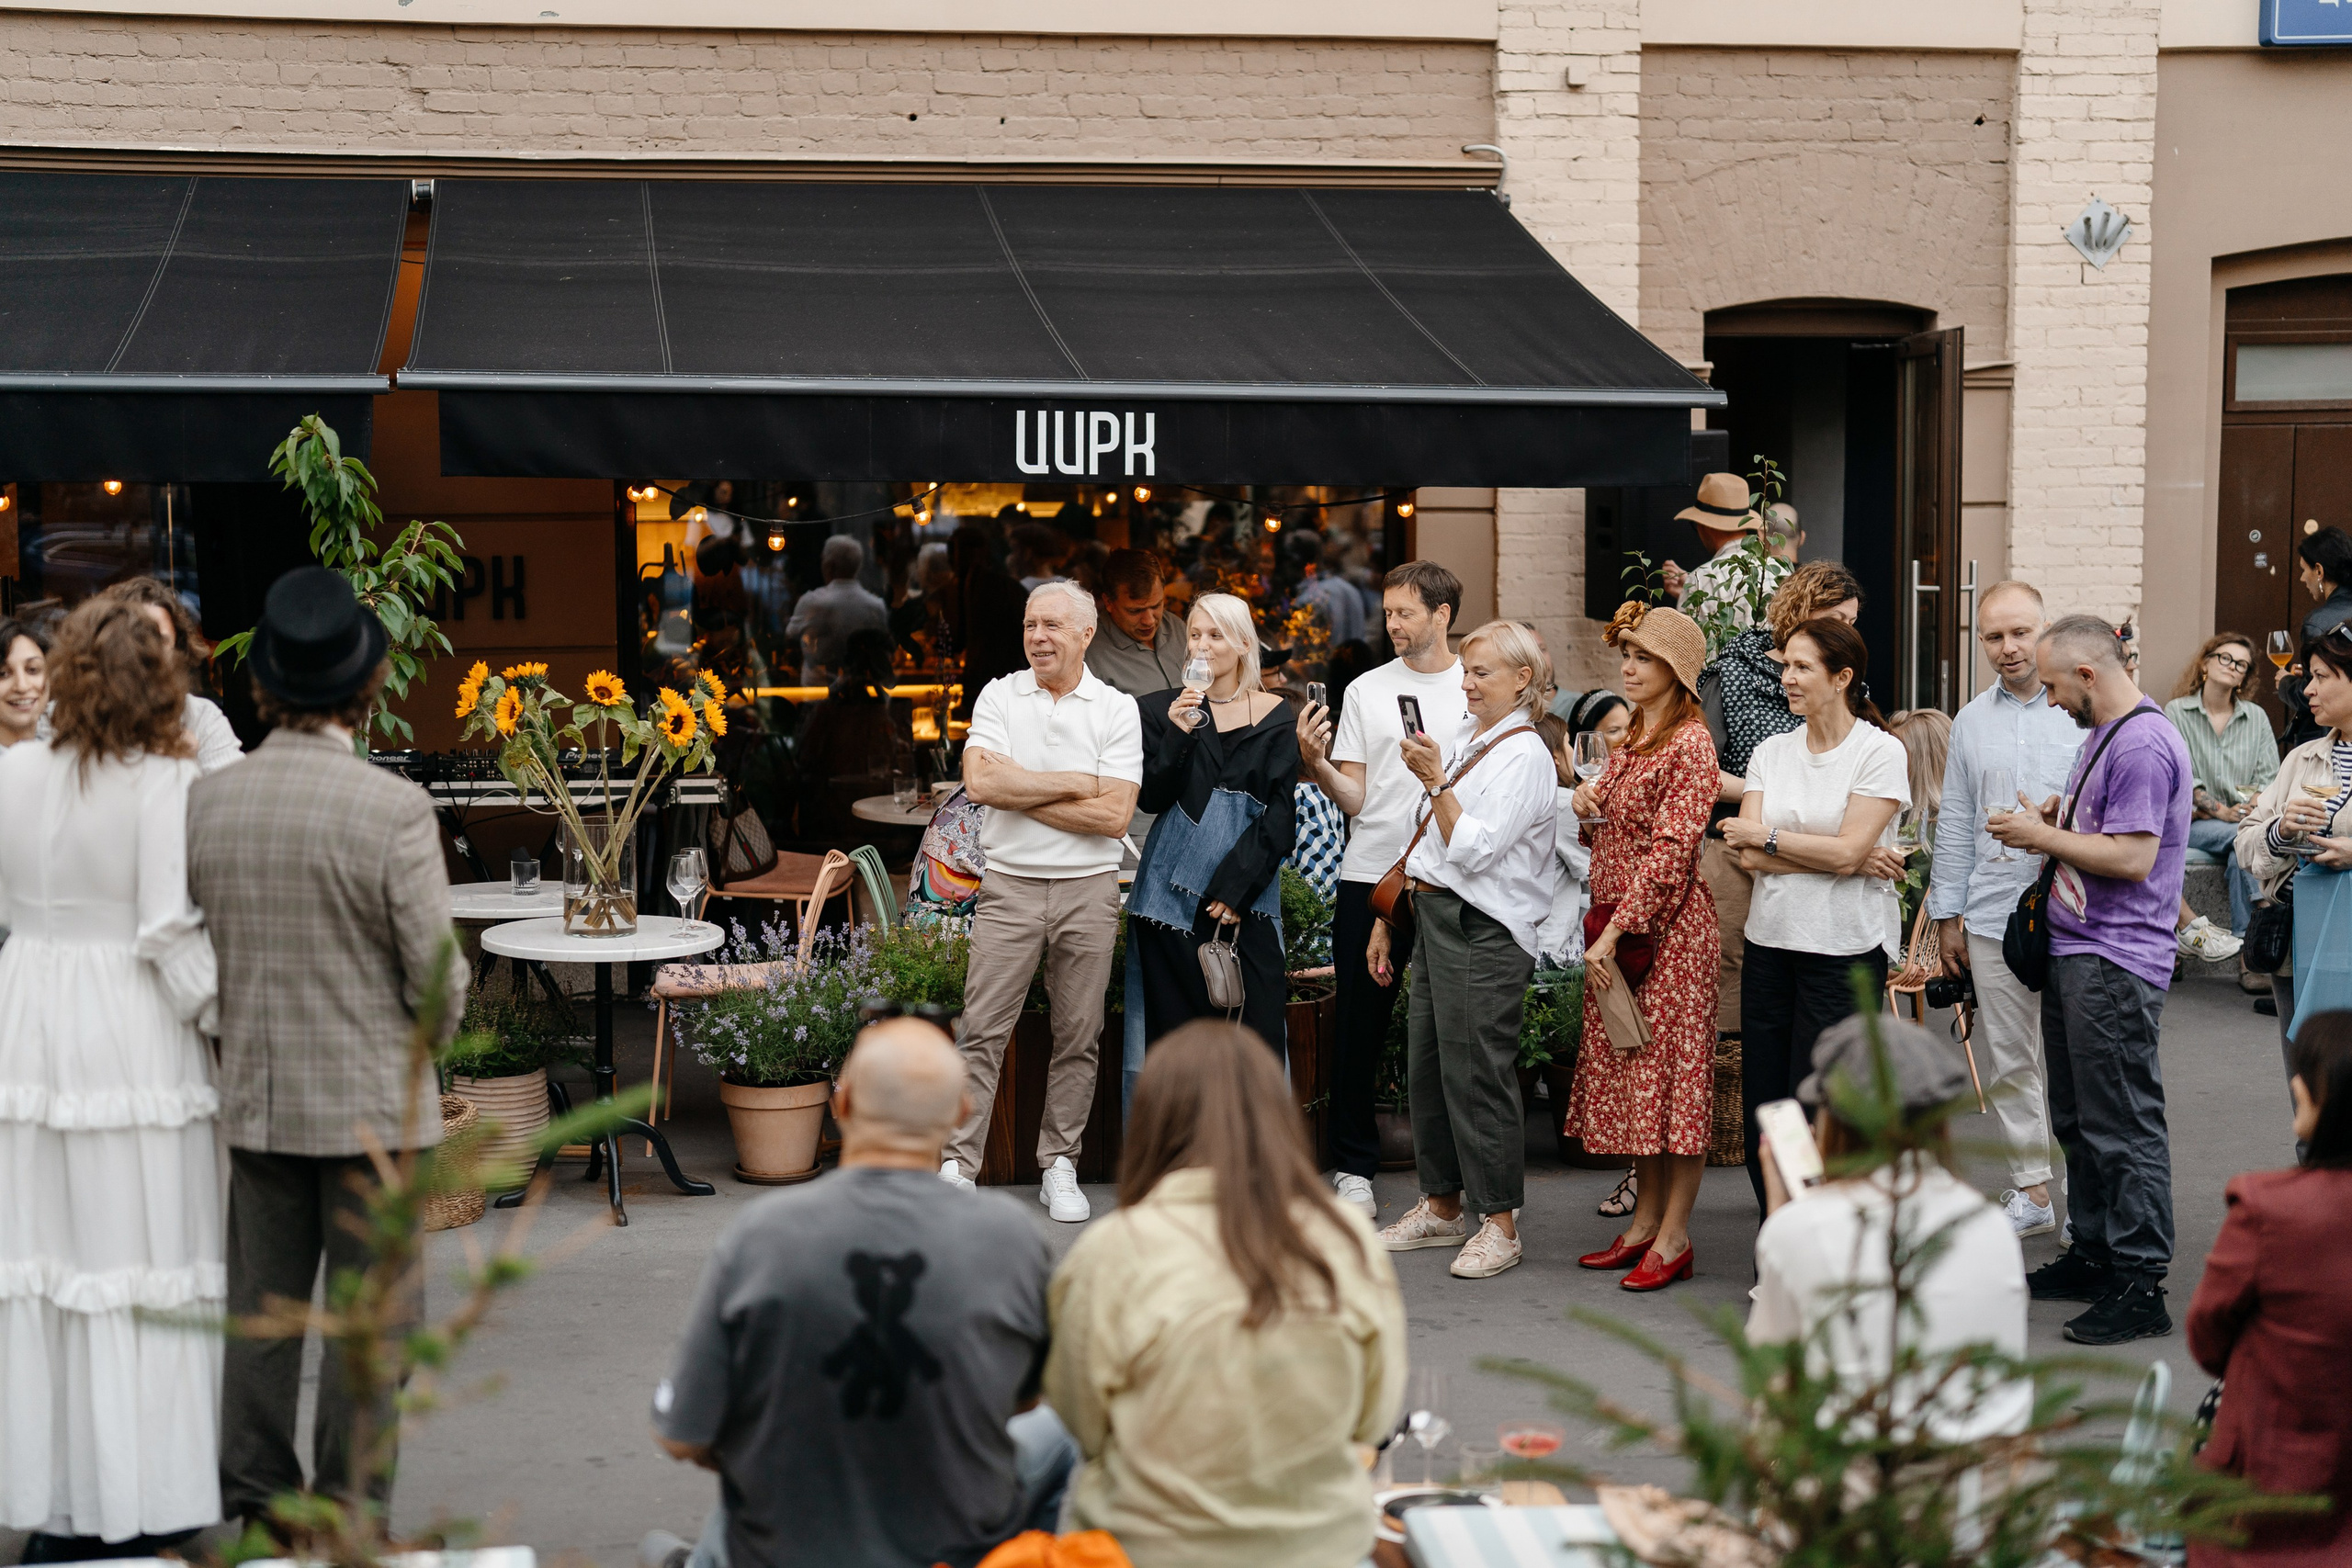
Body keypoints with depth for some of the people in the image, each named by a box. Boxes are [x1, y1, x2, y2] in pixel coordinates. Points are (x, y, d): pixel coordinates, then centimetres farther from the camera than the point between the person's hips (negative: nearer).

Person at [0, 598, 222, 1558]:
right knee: (136, 1252, 4)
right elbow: (173, 932, -16)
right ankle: (144, 1504, 10)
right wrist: (230, 1022, -4)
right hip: (133, 1036, -5)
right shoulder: (171, 783, -13)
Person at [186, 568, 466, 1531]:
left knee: (260, 1309, 14)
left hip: (254, 1098, 5)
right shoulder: (392, 809, -17)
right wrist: (422, 1045, 8)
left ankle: (253, 1508, 22)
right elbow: (438, 974, -13)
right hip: (371, 1099, -5)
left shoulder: (206, 801, -3)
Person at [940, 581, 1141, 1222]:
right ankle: (957, 1167, 0)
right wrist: (1075, 783, -10)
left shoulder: (1117, 710, 1)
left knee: (1078, 1035, 6)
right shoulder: (1000, 696, 4)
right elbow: (980, 780, -12)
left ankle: (1059, 1167, 16)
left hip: (1088, 888, 0)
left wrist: (1019, 793, -10)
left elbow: (1114, 814, -10)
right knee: (982, 1030, -4)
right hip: (1010, 885, 0)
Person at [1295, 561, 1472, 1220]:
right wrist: (1316, 765, -16)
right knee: (1360, 1025, 3)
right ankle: (1354, 1169, 11)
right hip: (1372, 875, 1)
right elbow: (1354, 798, 3)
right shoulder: (1366, 690, 6)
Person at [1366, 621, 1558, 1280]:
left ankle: (1499, 1224, -2)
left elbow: (1473, 851, -18)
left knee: (1475, 1071, -8)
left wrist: (1436, 782, -19)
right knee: (1425, 1068, 11)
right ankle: (1441, 1207, 22)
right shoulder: (1461, 740, 16)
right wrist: (1386, 919, 20)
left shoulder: (1525, 756, -10)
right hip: (1430, 919, 9)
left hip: (1483, 930, -9)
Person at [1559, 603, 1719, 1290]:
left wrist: (1616, 931, -21)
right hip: (1617, 926, 9)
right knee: (1630, 1071, 11)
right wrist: (1585, 800, 2)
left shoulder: (1690, 744, -12)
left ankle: (1674, 1237, 0)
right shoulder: (1634, 739, 15)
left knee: (1671, 1069, -4)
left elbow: (1670, 851, -19)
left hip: (1668, 925, -9)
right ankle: (1644, 1220, 19)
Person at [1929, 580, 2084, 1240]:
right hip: (1993, 914, 4)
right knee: (2007, 1061, 8)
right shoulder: (1972, 721, 13)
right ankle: (2031, 1188, 19)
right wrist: (1947, 916, 14)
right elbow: (1955, 824, 16)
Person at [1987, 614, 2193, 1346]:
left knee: (2122, 1127, -7)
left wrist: (2044, 838, -13)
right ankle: (2093, 1254, 26)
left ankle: (2140, 1285, -4)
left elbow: (2133, 856, -23)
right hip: (2073, 953, 11)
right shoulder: (2102, 735, 16)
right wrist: (2055, 818, 9)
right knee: (2077, 1118, 16)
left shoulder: (2143, 744, -18)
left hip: (2116, 963, -11)